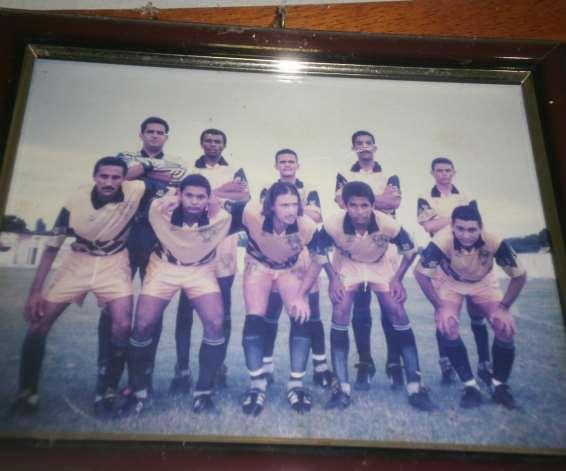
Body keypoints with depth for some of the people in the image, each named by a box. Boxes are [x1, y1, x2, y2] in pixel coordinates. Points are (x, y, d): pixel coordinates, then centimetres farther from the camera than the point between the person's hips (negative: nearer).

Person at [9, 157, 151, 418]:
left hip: (114, 264, -1)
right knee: (37, 323, -2)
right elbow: (52, 247, -6)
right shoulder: (75, 202, -16)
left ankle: (108, 390, 2)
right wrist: (35, 291, -8)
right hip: (78, 262, 2)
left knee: (122, 326, -19)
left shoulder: (135, 192, -20)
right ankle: (27, 391, 18)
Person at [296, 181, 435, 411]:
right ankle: (342, 387, -3)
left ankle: (415, 385, 2)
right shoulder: (333, 224, -32)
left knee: (398, 315, -9)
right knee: (339, 316, -14)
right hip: (346, 266, 0)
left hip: (379, 266, 0)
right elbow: (320, 253, -11)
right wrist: (333, 278, -16)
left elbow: (411, 250, -12)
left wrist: (397, 278, -16)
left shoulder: (388, 224, -32)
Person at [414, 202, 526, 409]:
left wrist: (503, 307, -22)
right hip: (450, 283, -1)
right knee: (447, 327, -21)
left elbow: (519, 275, -18)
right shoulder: (441, 241, -38)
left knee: (506, 327, -15)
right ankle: (470, 386, -2)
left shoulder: (494, 242, -34)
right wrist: (439, 307, -25)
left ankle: (500, 385, 8)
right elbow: (421, 274, -23)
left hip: (484, 283, 1)